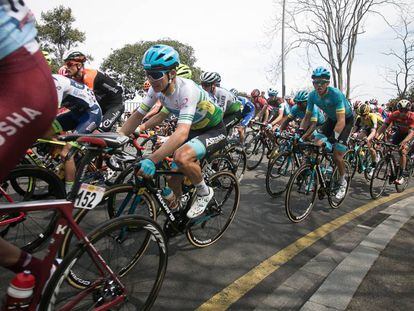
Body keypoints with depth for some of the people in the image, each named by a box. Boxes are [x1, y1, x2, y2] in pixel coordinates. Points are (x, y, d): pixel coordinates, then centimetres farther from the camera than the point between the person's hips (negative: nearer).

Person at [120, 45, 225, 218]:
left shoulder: (186, 89, -33)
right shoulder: (156, 89, -12)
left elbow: (181, 133, -44)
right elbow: (137, 116, -5)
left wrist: (152, 160, -51)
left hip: (214, 131, -7)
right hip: (194, 130, 7)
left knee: (182, 157, -35)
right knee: (173, 182, 0)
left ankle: (204, 192, -8)